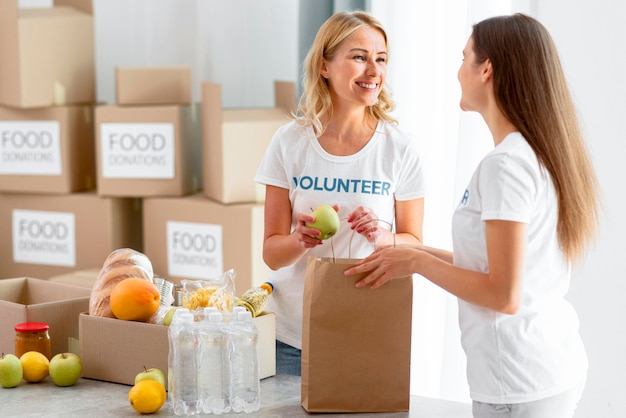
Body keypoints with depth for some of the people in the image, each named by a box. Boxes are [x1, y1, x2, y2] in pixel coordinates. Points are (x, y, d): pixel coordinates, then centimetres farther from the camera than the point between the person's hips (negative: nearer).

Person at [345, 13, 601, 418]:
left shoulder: (506, 165, -20)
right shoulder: (545, 155, 8)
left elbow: (504, 296, -21)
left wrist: (417, 262, -10)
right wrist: (407, 252, 12)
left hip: (520, 384, -8)